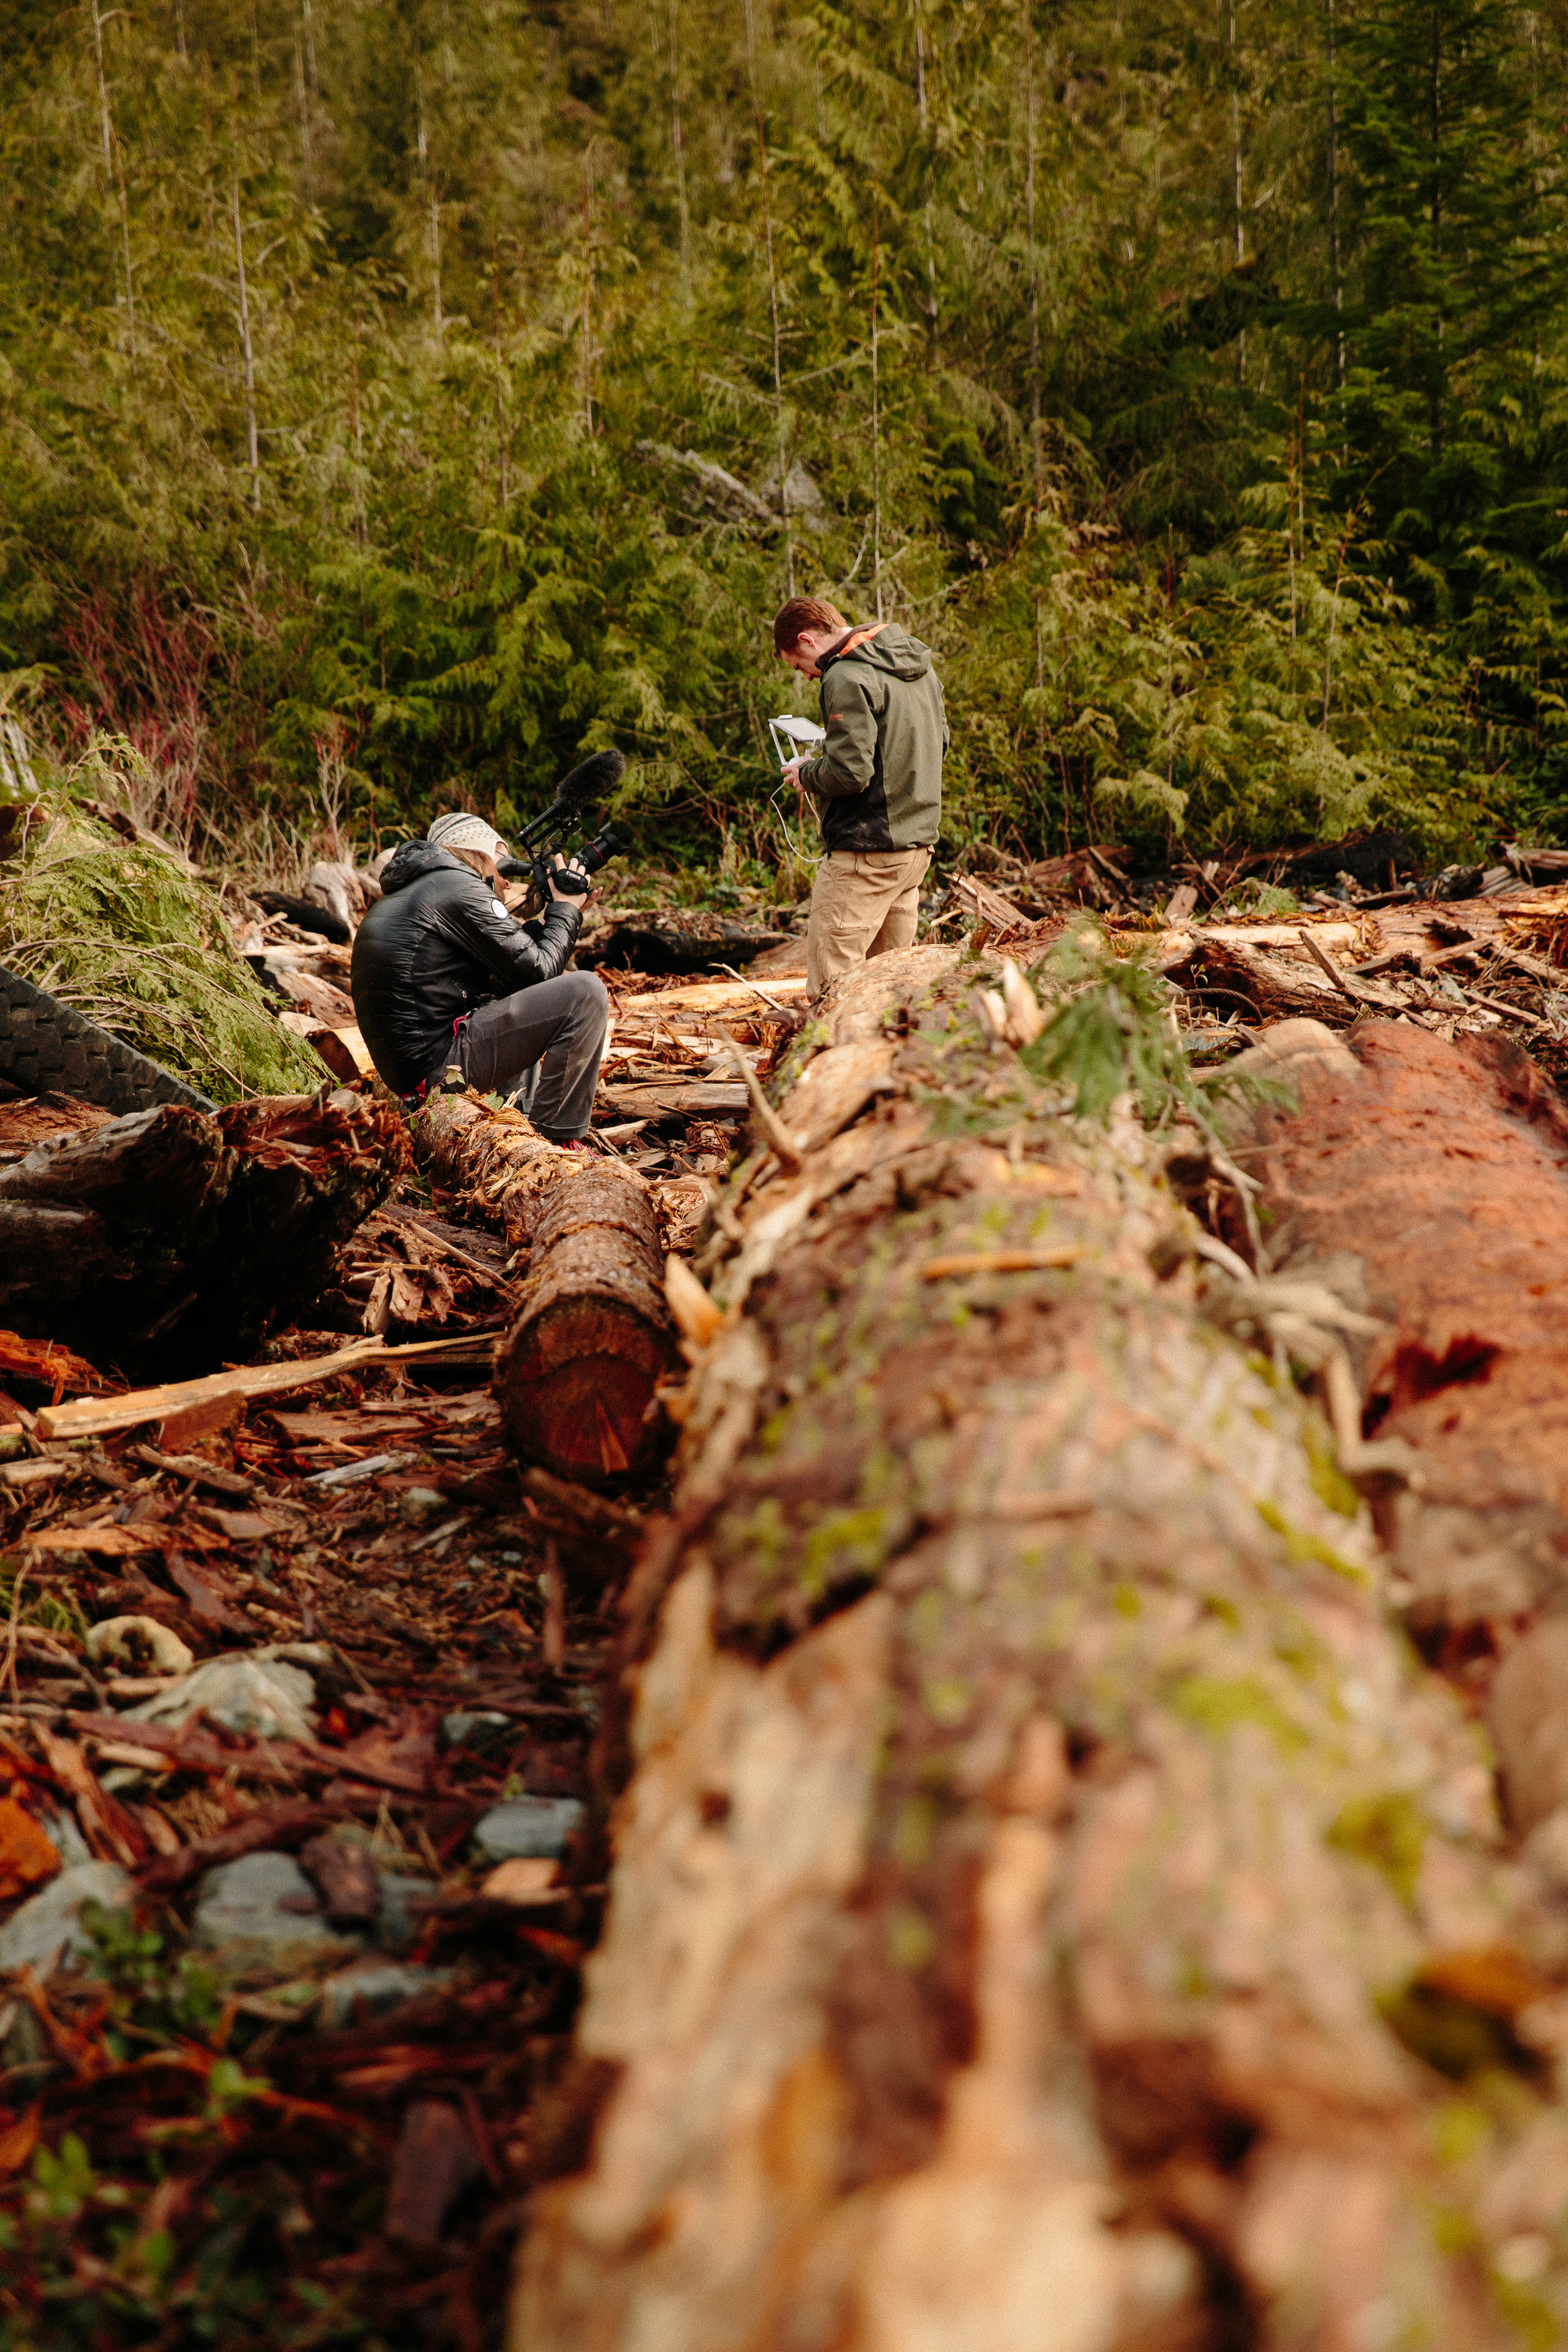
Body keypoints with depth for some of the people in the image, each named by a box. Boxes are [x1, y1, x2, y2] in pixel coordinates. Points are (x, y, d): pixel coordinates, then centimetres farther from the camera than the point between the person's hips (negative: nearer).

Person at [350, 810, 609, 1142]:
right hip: (438, 1062, -11)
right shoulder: (460, 888, -9)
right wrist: (566, 908, 7)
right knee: (586, 993, -14)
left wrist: (550, 918, 21)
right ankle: (559, 1139, -9)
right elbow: (539, 971, -8)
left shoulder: (408, 892, 22)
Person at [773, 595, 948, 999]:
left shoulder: (848, 678, -15)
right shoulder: (919, 666, 13)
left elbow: (850, 774, -22)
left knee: (830, 985, -6)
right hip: (918, 843, 9)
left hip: (868, 850, -9)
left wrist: (805, 773, -1)